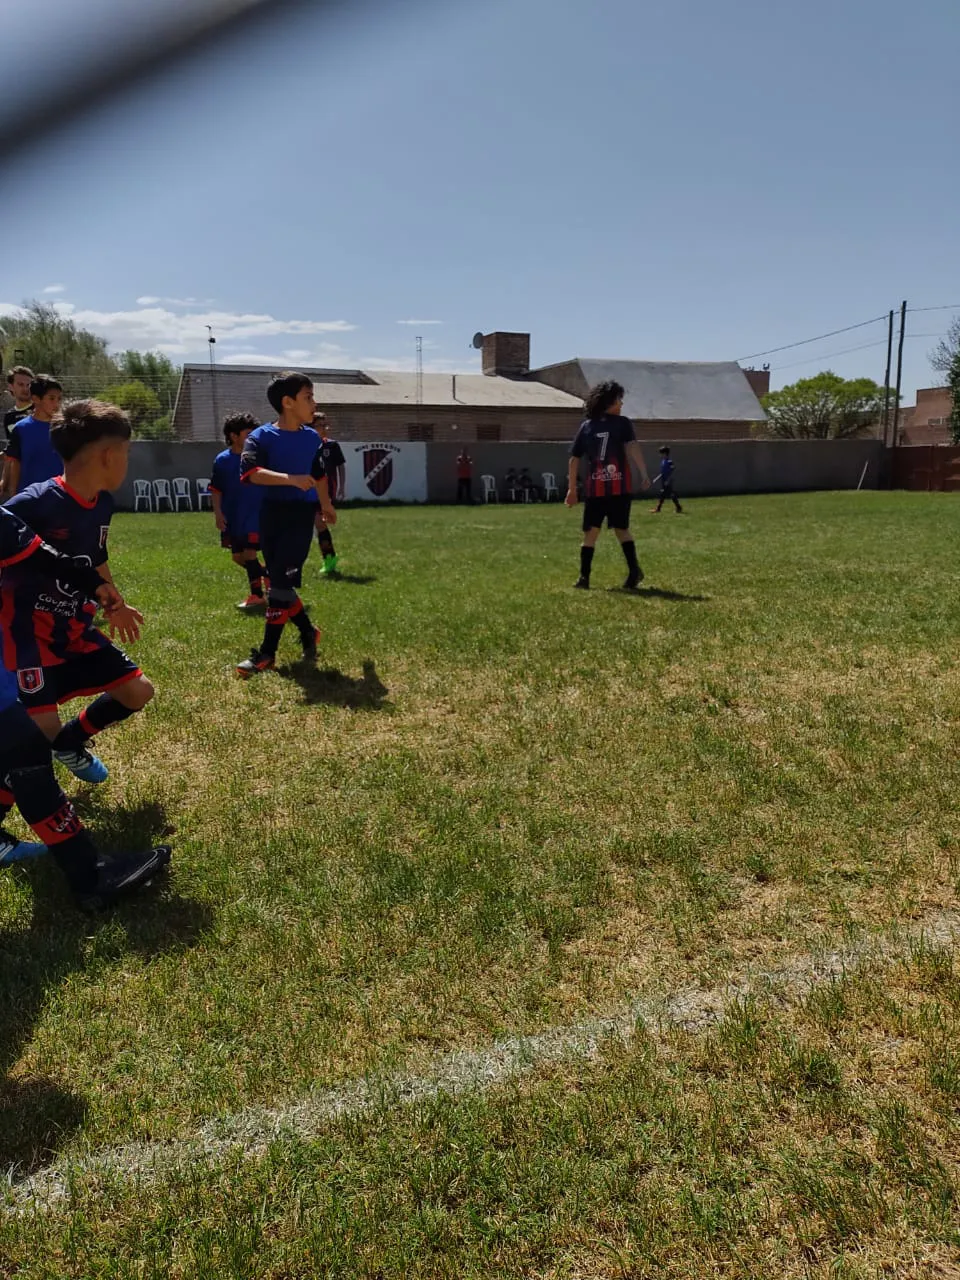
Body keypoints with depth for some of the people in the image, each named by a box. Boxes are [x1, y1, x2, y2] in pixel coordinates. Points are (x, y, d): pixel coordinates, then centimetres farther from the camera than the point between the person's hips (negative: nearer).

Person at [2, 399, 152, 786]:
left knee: (138, 691, 9)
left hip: (75, 628, 8)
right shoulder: (34, 503, -25)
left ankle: (71, 742, 34)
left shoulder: (103, 505, 1)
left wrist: (114, 605, 33)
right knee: (42, 728, -18)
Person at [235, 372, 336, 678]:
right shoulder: (261, 436, -7)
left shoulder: (311, 438, 6)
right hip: (271, 514, 0)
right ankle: (308, 632, 28)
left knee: (282, 583, -8)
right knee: (278, 583, 6)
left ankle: (267, 653, -1)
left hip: (302, 515, 0)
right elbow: (248, 472, -26)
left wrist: (326, 505, 36)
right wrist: (290, 479, -36)